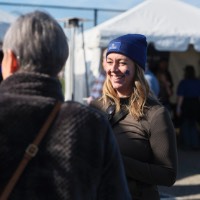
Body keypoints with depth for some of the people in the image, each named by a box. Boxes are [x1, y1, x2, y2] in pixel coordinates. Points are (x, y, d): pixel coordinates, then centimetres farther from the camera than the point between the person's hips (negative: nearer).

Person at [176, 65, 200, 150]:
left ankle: (187, 144, 9)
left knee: (185, 125, 7)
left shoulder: (183, 82, -11)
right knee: (193, 125, 14)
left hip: (185, 105, -4)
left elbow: (180, 96, -14)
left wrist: (178, 107, -11)